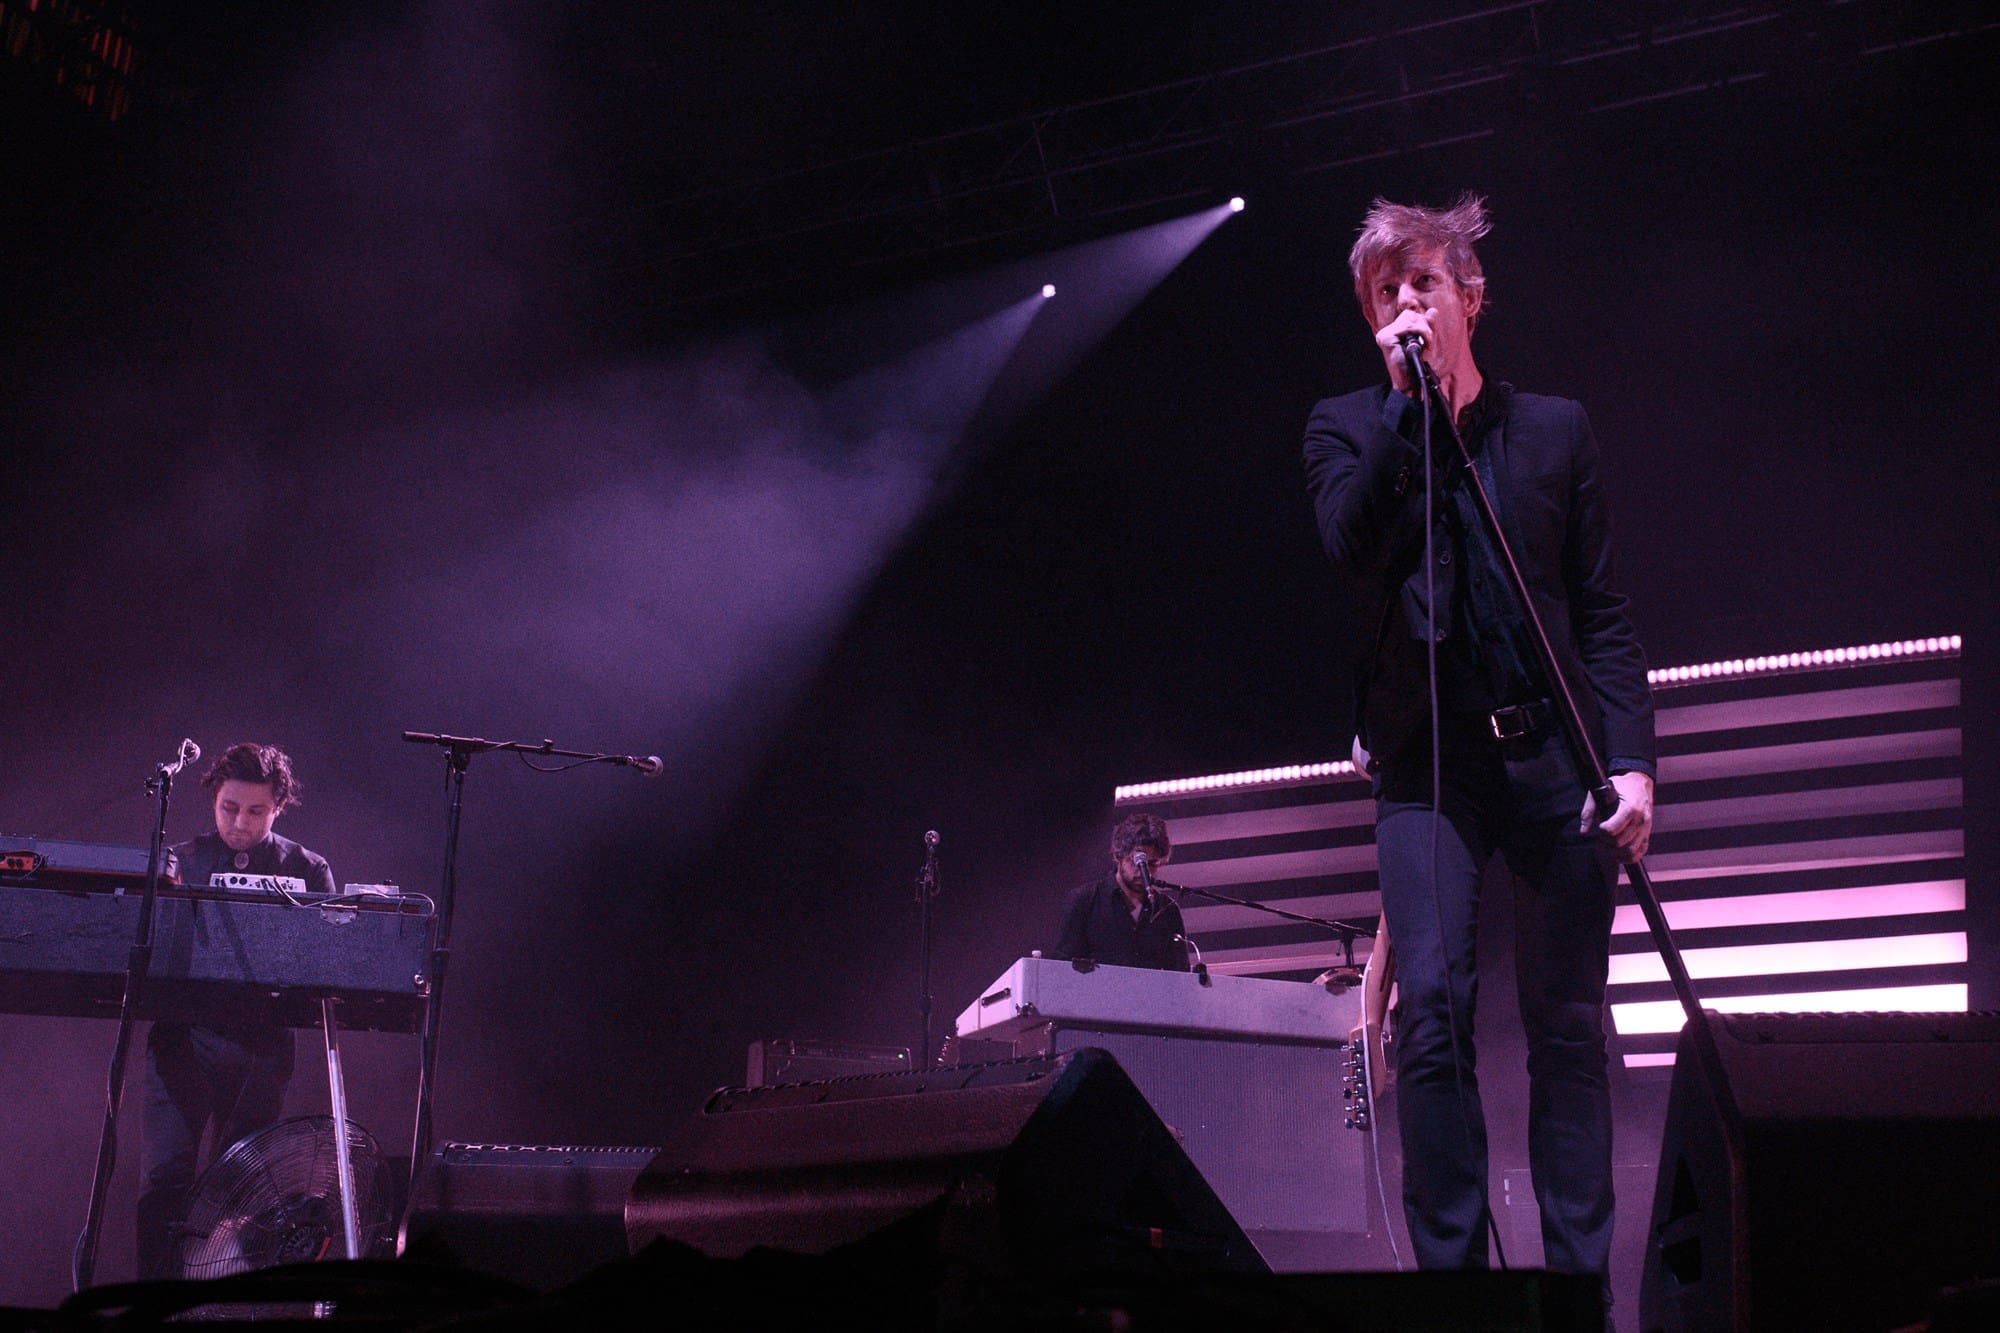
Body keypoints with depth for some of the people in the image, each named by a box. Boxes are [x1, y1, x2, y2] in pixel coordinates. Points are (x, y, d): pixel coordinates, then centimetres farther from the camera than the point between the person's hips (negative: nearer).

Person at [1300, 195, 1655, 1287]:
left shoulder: (1553, 429, 12)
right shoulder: (1347, 430, 10)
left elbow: (1605, 613, 8)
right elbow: (1348, 545, -11)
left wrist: (1630, 761, -2)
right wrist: (1406, 400, -10)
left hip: (1553, 754, 1)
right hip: (1427, 765, -1)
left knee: (1568, 1024, 1)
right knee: (1431, 1009, -12)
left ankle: (1580, 1276, 7)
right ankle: (1451, 1268, -5)